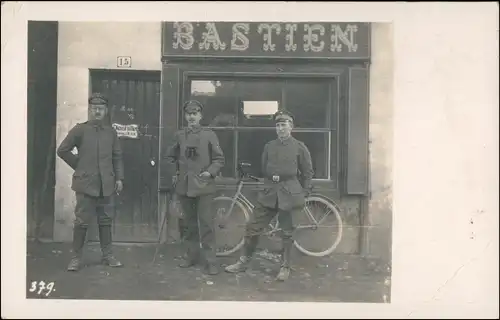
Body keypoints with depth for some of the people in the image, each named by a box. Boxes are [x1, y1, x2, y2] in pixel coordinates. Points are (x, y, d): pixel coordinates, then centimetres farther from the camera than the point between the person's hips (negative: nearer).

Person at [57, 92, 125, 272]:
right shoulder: (79, 130, -1)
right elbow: (62, 150, 2)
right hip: (86, 183, -3)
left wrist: (119, 178, 5)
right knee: (82, 221, 0)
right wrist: (78, 165, 2)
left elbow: (117, 157, 11)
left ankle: (107, 255, 20)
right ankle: (76, 257, 12)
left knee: (105, 220, 10)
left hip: (106, 184, 3)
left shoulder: (111, 132, 8)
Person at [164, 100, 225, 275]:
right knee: (189, 223, 12)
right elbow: (169, 157, 21)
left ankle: (210, 261, 1)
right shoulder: (179, 135, 9)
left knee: (206, 223, -6)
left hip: (203, 185, -3)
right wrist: (174, 173, 9)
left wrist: (210, 172, -11)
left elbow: (219, 159, 2)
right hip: (184, 185, 3)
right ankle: (192, 254, 26)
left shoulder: (209, 134, 1)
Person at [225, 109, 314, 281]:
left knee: (287, 232, 5)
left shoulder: (299, 147, -1)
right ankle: (243, 262, 16)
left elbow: (308, 172, 3)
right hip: (269, 191, 3)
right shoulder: (269, 146, 8)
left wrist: (304, 194, 1)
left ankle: (285, 267, 19)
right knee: (253, 227, 3)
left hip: (288, 193, -3)